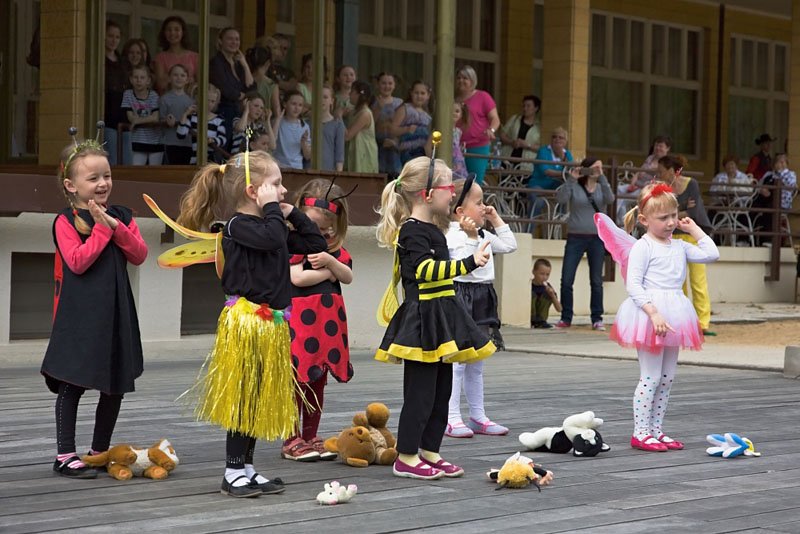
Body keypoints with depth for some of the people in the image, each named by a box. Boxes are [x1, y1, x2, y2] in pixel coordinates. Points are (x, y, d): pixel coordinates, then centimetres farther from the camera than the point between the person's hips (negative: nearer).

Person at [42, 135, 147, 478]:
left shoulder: (121, 216, 10)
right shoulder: (65, 221, -7)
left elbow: (139, 255, 0)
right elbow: (78, 261, -19)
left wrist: (117, 227, -12)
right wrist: (102, 228, -16)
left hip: (116, 313, 6)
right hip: (80, 316, -6)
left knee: (116, 386, 11)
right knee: (71, 384, -1)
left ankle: (100, 451, 24)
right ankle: (65, 456, 4)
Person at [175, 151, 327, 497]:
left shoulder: (274, 225, 14)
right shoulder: (237, 225, -12)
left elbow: (316, 244, 18)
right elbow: (272, 238, -32)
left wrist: (293, 214, 11)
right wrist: (272, 208, -16)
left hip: (271, 325, 9)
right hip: (245, 323, -9)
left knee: (260, 399, 12)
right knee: (243, 397, -3)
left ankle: (246, 468, 20)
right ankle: (233, 473, 4)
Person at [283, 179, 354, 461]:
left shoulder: (334, 247, 15)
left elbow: (348, 277, 5)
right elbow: (297, 278, -16)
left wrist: (331, 261, -14)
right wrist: (327, 272, -3)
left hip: (327, 319, 6)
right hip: (298, 318, -6)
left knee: (318, 381, 11)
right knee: (296, 380, -2)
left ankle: (311, 437, 20)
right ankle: (291, 440, 5)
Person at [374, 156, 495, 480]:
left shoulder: (431, 229, 15)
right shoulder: (412, 231, -15)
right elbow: (426, 269, -28)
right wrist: (470, 263, -34)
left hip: (441, 318, 10)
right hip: (422, 317, -10)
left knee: (442, 389, 12)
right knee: (420, 390, -6)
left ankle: (429, 452, 20)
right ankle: (406, 458, 1)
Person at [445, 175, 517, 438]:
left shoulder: (483, 235, 13)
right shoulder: (454, 236, -15)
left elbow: (510, 246, 21)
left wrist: (497, 220, 16)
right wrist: (471, 236, -30)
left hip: (481, 301, 9)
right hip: (461, 300, -9)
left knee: (475, 364, 14)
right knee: (457, 361, -7)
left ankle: (478, 416, 21)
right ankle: (451, 418, -4)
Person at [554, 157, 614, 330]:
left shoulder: (601, 187, 8)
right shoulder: (574, 187, 2)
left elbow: (610, 199, -12)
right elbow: (561, 199, -14)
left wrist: (602, 178, -18)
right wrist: (571, 179, -19)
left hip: (597, 238, 2)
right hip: (575, 237, -1)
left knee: (596, 281, 5)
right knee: (566, 280, -3)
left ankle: (597, 319, 12)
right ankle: (566, 318, 8)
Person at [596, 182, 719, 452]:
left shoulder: (679, 246, 13)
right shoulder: (642, 247, -9)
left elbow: (710, 255, 9)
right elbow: (633, 285, -17)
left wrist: (695, 229, 11)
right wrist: (654, 313, -26)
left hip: (672, 317, 8)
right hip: (649, 315, -8)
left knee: (667, 378, 11)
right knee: (651, 377, -7)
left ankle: (656, 430, 19)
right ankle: (640, 433, -1)